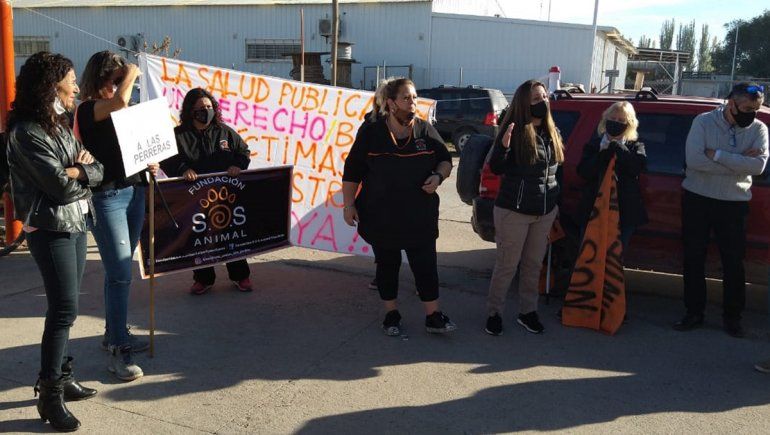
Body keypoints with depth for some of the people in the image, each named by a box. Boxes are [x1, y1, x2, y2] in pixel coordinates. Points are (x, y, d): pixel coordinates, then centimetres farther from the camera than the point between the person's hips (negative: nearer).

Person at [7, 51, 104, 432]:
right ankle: (49, 393, 5)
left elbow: (97, 170, 7)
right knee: (64, 309, -6)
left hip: (75, 223, 8)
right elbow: (60, 186, -20)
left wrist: (78, 169, -13)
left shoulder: (60, 123, 11)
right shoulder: (27, 131, -16)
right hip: (50, 228, -8)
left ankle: (62, 376, 23)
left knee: (64, 307, 13)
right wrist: (82, 171, -2)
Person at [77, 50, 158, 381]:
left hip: (134, 191, 7)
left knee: (120, 270, 15)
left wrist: (148, 163, 5)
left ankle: (114, 333, 29)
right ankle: (118, 351, -2)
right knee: (120, 274, -9)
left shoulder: (122, 112, 12)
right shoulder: (87, 110, -10)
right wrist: (132, 72, -12)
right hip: (106, 196, -7)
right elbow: (120, 101, -30)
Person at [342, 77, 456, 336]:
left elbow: (445, 160, 12)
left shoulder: (426, 131, 2)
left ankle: (433, 317, 16)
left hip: (420, 216, 1)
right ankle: (391, 315, 27)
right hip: (381, 216, -1)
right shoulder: (371, 132, -4)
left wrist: (439, 176, -9)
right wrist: (349, 204, -5)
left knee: (426, 266, 3)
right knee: (387, 265, 11)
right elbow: (352, 171, -1)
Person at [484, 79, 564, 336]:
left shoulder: (551, 132, 6)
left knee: (534, 264, 14)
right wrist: (503, 146, -31)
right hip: (514, 211, -6)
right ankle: (494, 313, 17)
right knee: (507, 265, 3)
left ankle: (527, 312, 27)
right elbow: (496, 169, -12)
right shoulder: (515, 130, -12)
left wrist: (555, 201, 14)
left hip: (545, 211, 6)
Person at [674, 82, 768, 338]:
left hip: (734, 204, 1)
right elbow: (693, 159, -19)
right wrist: (739, 162, -16)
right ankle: (694, 312, 19)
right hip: (697, 199, 0)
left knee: (733, 262, 5)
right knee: (693, 259, 6)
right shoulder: (704, 122, -4)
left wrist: (717, 155, -21)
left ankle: (732, 317, 20)